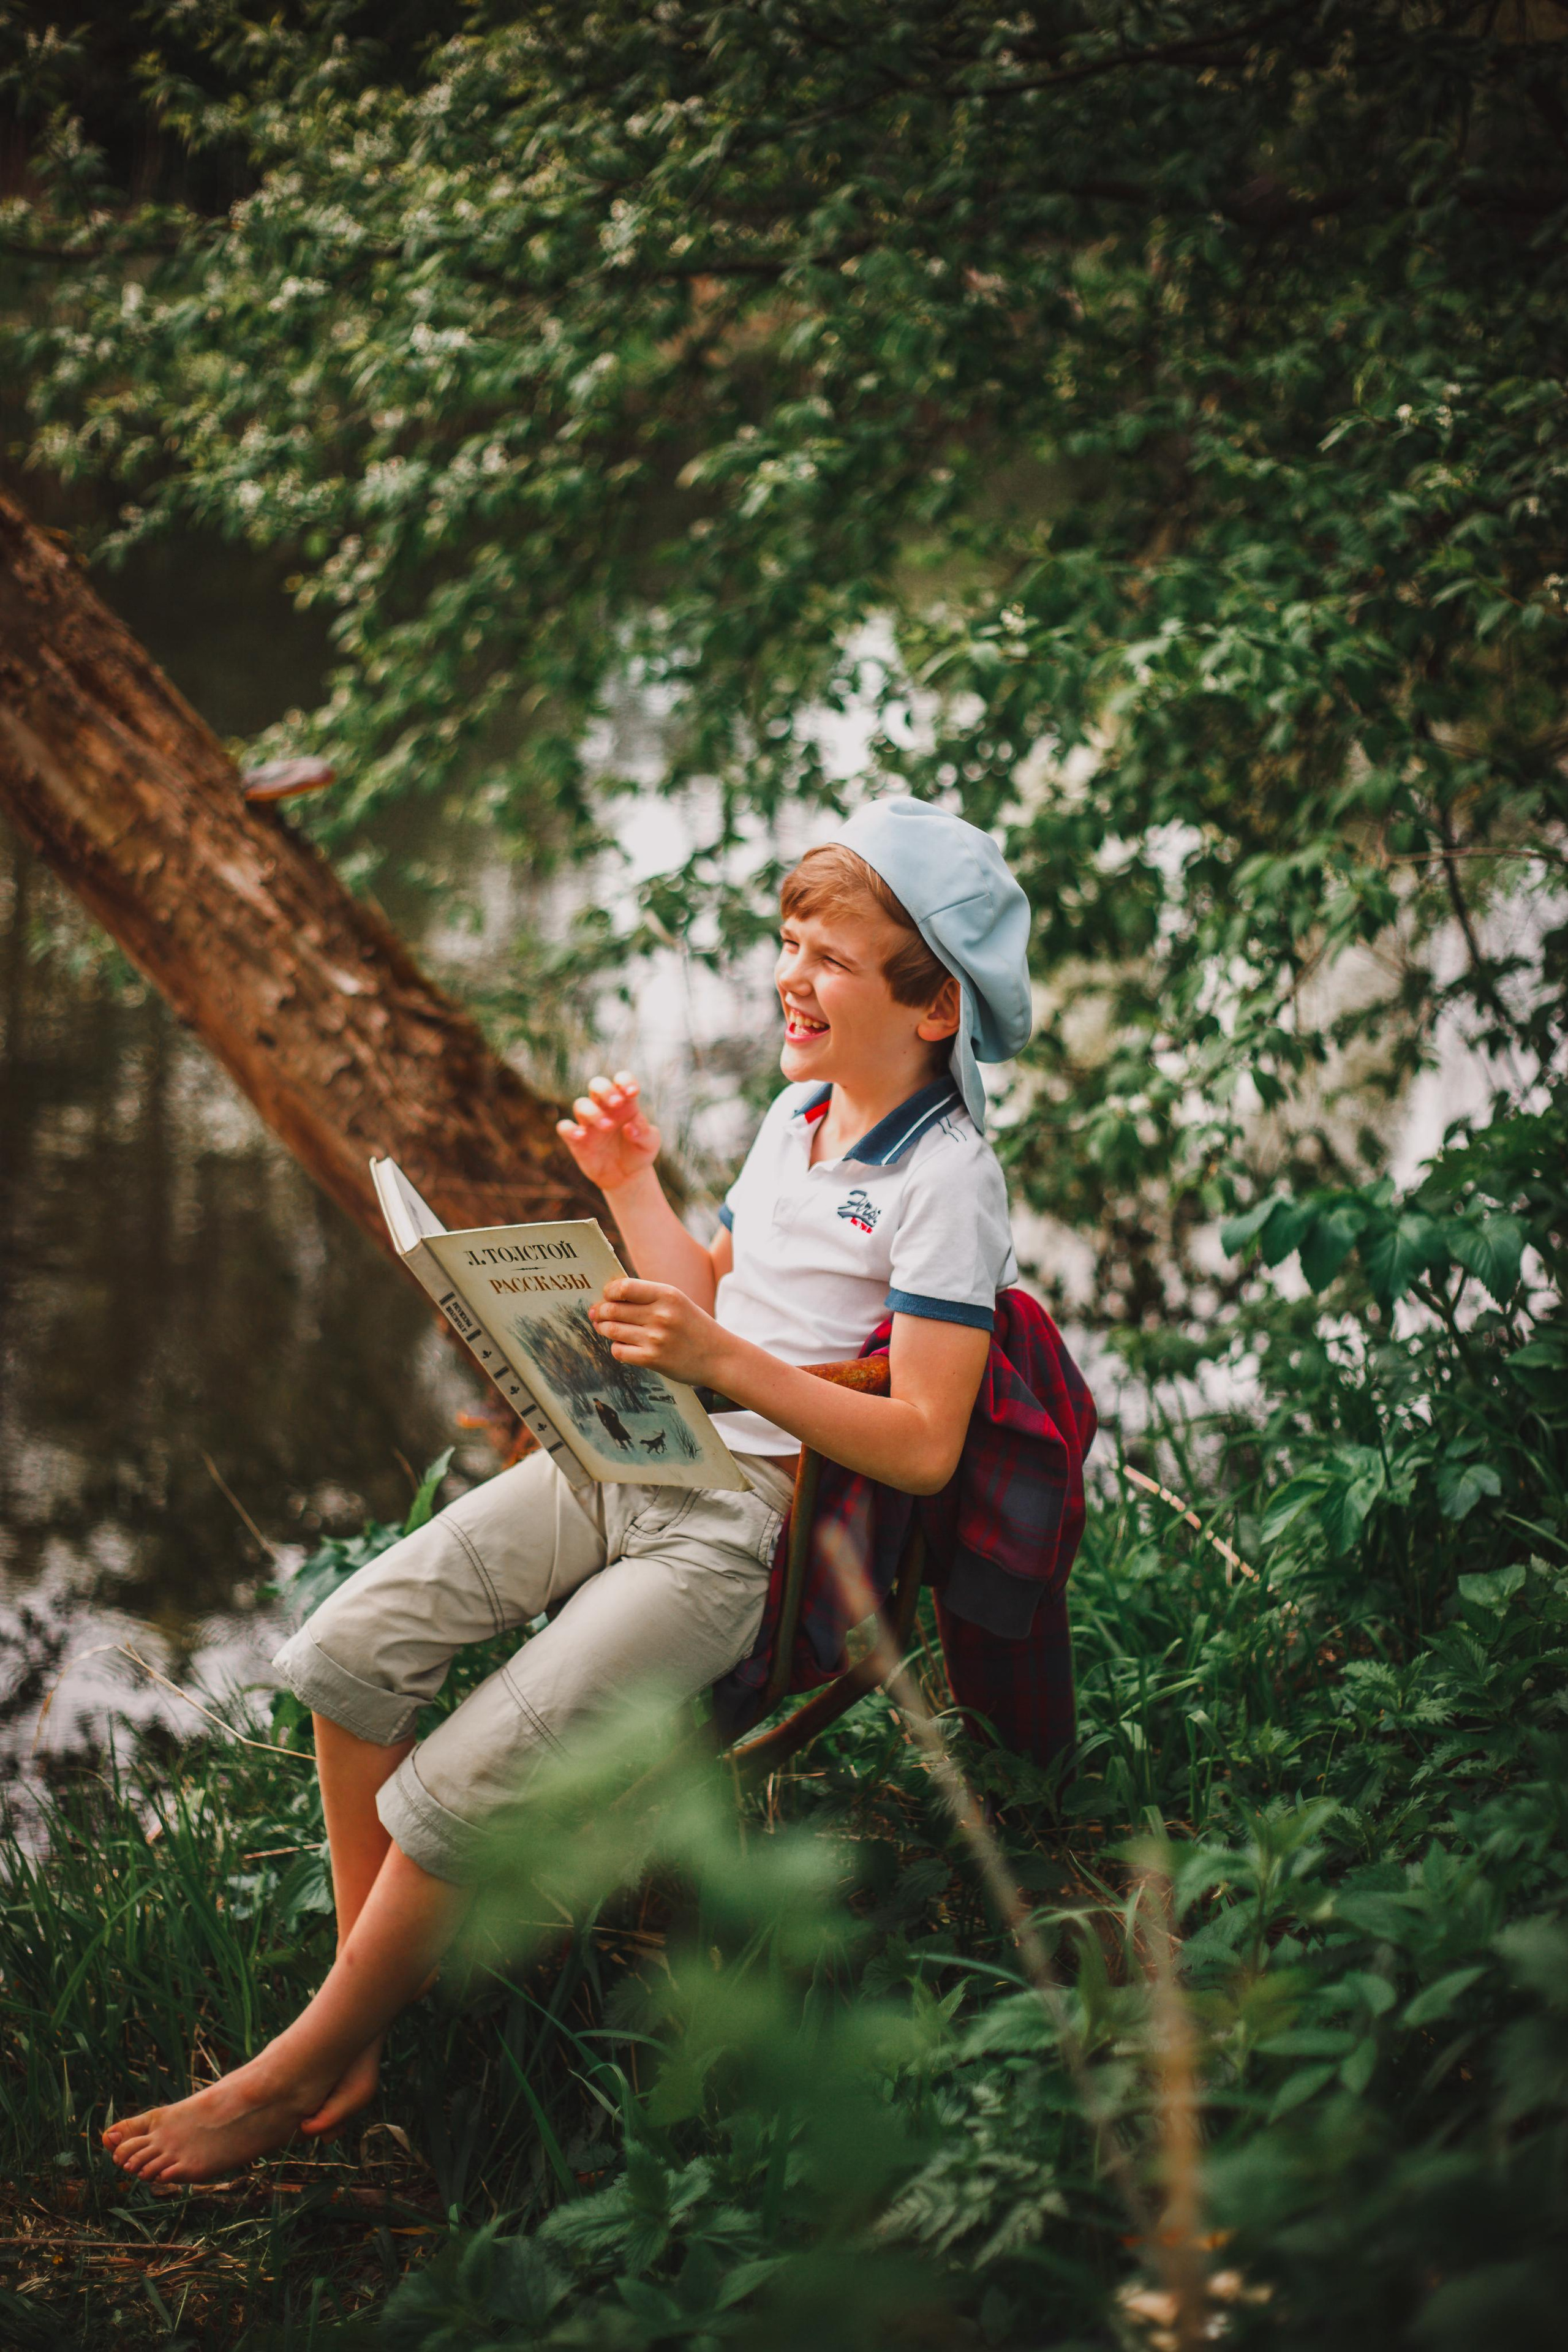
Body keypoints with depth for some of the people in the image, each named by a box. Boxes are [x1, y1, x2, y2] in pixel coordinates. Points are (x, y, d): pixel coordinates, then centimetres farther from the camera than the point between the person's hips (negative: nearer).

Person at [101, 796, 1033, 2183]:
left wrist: (724, 1363, -27)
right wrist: (631, 1185, 8)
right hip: (644, 1454, 8)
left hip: (755, 1521, -8)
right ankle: (368, 1994, 3)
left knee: (464, 1787, -18)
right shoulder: (799, 1110, 14)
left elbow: (925, 1449, -18)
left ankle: (302, 2074, 1)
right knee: (351, 1648, -9)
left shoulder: (944, 1180, -12)